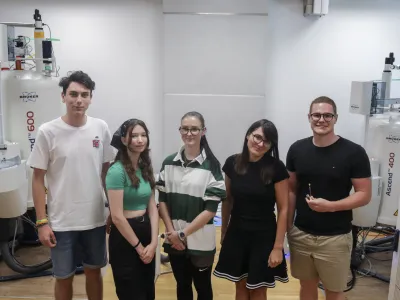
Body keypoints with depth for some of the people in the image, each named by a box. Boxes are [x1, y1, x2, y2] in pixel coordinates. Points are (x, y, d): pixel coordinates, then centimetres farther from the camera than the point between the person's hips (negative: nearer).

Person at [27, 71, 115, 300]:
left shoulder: (101, 128, -3)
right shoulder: (48, 132, -11)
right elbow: (38, 179, -6)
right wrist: (42, 222, -8)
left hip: (96, 218, 3)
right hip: (61, 222, -2)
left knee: (94, 271, 19)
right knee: (64, 277, 13)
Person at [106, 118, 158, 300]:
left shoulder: (146, 167, 6)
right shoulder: (117, 171, -17)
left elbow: (152, 207, 4)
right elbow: (117, 216, -18)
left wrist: (153, 242, -6)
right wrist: (138, 246, -11)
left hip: (146, 231, 7)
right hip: (125, 238, -7)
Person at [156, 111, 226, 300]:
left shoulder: (211, 165, -10)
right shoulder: (169, 163, 1)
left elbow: (211, 209, -12)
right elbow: (162, 200, 4)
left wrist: (183, 234, -11)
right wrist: (171, 231, -7)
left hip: (200, 240, -3)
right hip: (174, 240, 3)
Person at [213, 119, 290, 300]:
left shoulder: (276, 168, -14)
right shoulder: (232, 163, -4)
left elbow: (283, 209, -10)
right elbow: (228, 200, 6)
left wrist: (278, 247, -11)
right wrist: (223, 232, 11)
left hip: (264, 237, -3)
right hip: (236, 234, 3)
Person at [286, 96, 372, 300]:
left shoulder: (354, 153, -11)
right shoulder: (297, 149, 0)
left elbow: (364, 195, -8)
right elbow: (292, 190, 7)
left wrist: (330, 206, -22)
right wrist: (286, 226, 3)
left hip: (335, 238, -3)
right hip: (301, 234, 3)